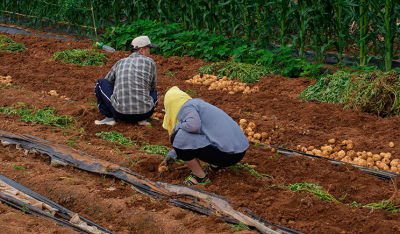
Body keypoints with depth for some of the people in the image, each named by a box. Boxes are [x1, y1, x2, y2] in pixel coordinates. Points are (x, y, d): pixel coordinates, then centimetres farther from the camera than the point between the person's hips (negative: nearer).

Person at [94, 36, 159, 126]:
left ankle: (109, 118, 11)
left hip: (120, 113, 0)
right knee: (154, 92, 35)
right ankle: (142, 119, 9)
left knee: (101, 82, 22)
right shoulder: (150, 62, 6)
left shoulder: (120, 63, 13)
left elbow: (108, 81, 28)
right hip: (145, 113, 0)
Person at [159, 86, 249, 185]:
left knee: (178, 137, -11)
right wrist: (172, 155, 38)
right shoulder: (197, 103, 24)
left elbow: (194, 125, -28)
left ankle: (201, 177, 0)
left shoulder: (186, 107, -6)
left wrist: (177, 127, -6)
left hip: (227, 154, -10)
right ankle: (215, 165, 16)